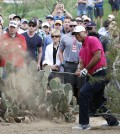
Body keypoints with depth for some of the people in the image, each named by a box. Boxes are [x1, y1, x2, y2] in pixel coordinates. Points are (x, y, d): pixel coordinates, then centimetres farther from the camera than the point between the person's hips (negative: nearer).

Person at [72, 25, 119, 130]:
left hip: (101, 73, -10)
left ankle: (84, 124, -20)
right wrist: (79, 70, -11)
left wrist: (86, 69, -12)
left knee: (84, 93, -20)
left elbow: (98, 57, -17)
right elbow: (82, 63, 13)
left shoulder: (92, 40, -7)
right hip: (94, 76, 10)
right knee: (98, 101, 16)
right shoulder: (82, 49, 20)